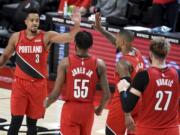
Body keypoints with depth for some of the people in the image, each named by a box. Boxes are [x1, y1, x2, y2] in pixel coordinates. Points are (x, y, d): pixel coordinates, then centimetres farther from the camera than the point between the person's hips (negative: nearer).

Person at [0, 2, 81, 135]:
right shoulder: (16, 37, -1)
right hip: (20, 83, 0)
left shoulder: (46, 37, -6)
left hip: (38, 85, 0)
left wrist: (76, 24, -33)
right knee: (16, 121, -5)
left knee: (32, 122, 10)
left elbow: (69, 37, -18)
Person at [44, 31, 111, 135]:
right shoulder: (99, 64, -5)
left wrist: (47, 103, 12)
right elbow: (107, 94, -4)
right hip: (88, 110, 2)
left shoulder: (66, 63, -9)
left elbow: (56, 93, -9)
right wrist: (100, 109, 16)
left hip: (70, 109, -2)